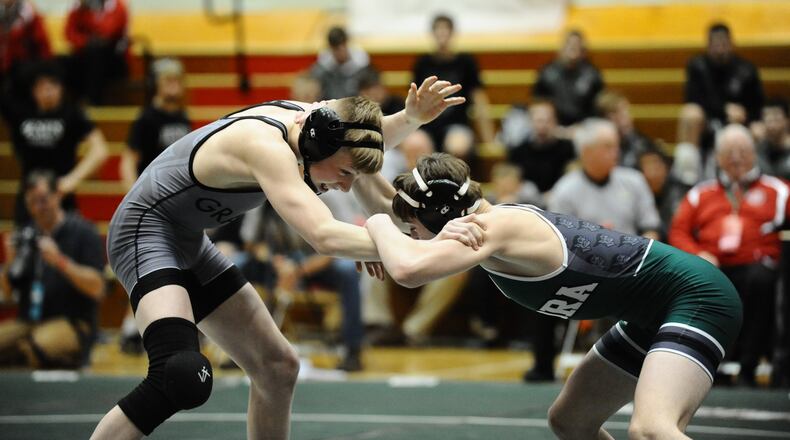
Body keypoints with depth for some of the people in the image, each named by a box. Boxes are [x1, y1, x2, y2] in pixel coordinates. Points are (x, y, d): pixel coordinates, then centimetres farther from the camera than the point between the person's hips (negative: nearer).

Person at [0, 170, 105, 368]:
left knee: (35, 347, -38)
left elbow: (97, 288, -9)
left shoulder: (82, 232, -1)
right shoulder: (26, 235, 14)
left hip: (72, 324, -5)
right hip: (28, 323, 5)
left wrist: (60, 261, -19)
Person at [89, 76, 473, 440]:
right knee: (182, 378, -33)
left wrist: (411, 117, -3)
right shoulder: (266, 146, -32)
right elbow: (324, 236, -43)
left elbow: (362, 142, 18)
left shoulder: (310, 118, -5)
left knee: (278, 367, 14)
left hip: (188, 245, 10)